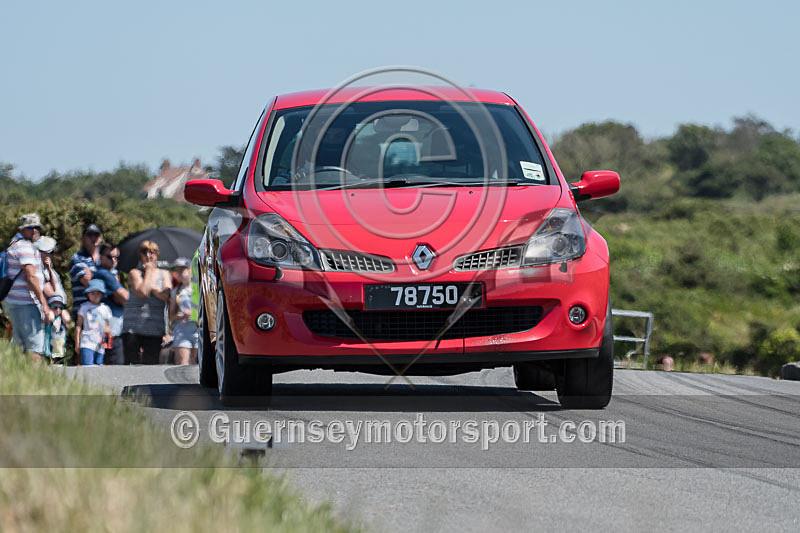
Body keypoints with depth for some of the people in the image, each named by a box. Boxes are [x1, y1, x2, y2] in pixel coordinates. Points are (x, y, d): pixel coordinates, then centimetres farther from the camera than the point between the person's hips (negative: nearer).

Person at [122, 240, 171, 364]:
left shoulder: (164, 274, 12)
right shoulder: (135, 273, 5)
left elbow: (167, 295, -3)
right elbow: (141, 292, -12)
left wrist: (150, 286, -4)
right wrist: (148, 271, -2)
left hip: (154, 330, 2)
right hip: (133, 326, -2)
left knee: (151, 363, -2)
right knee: (131, 363, -6)